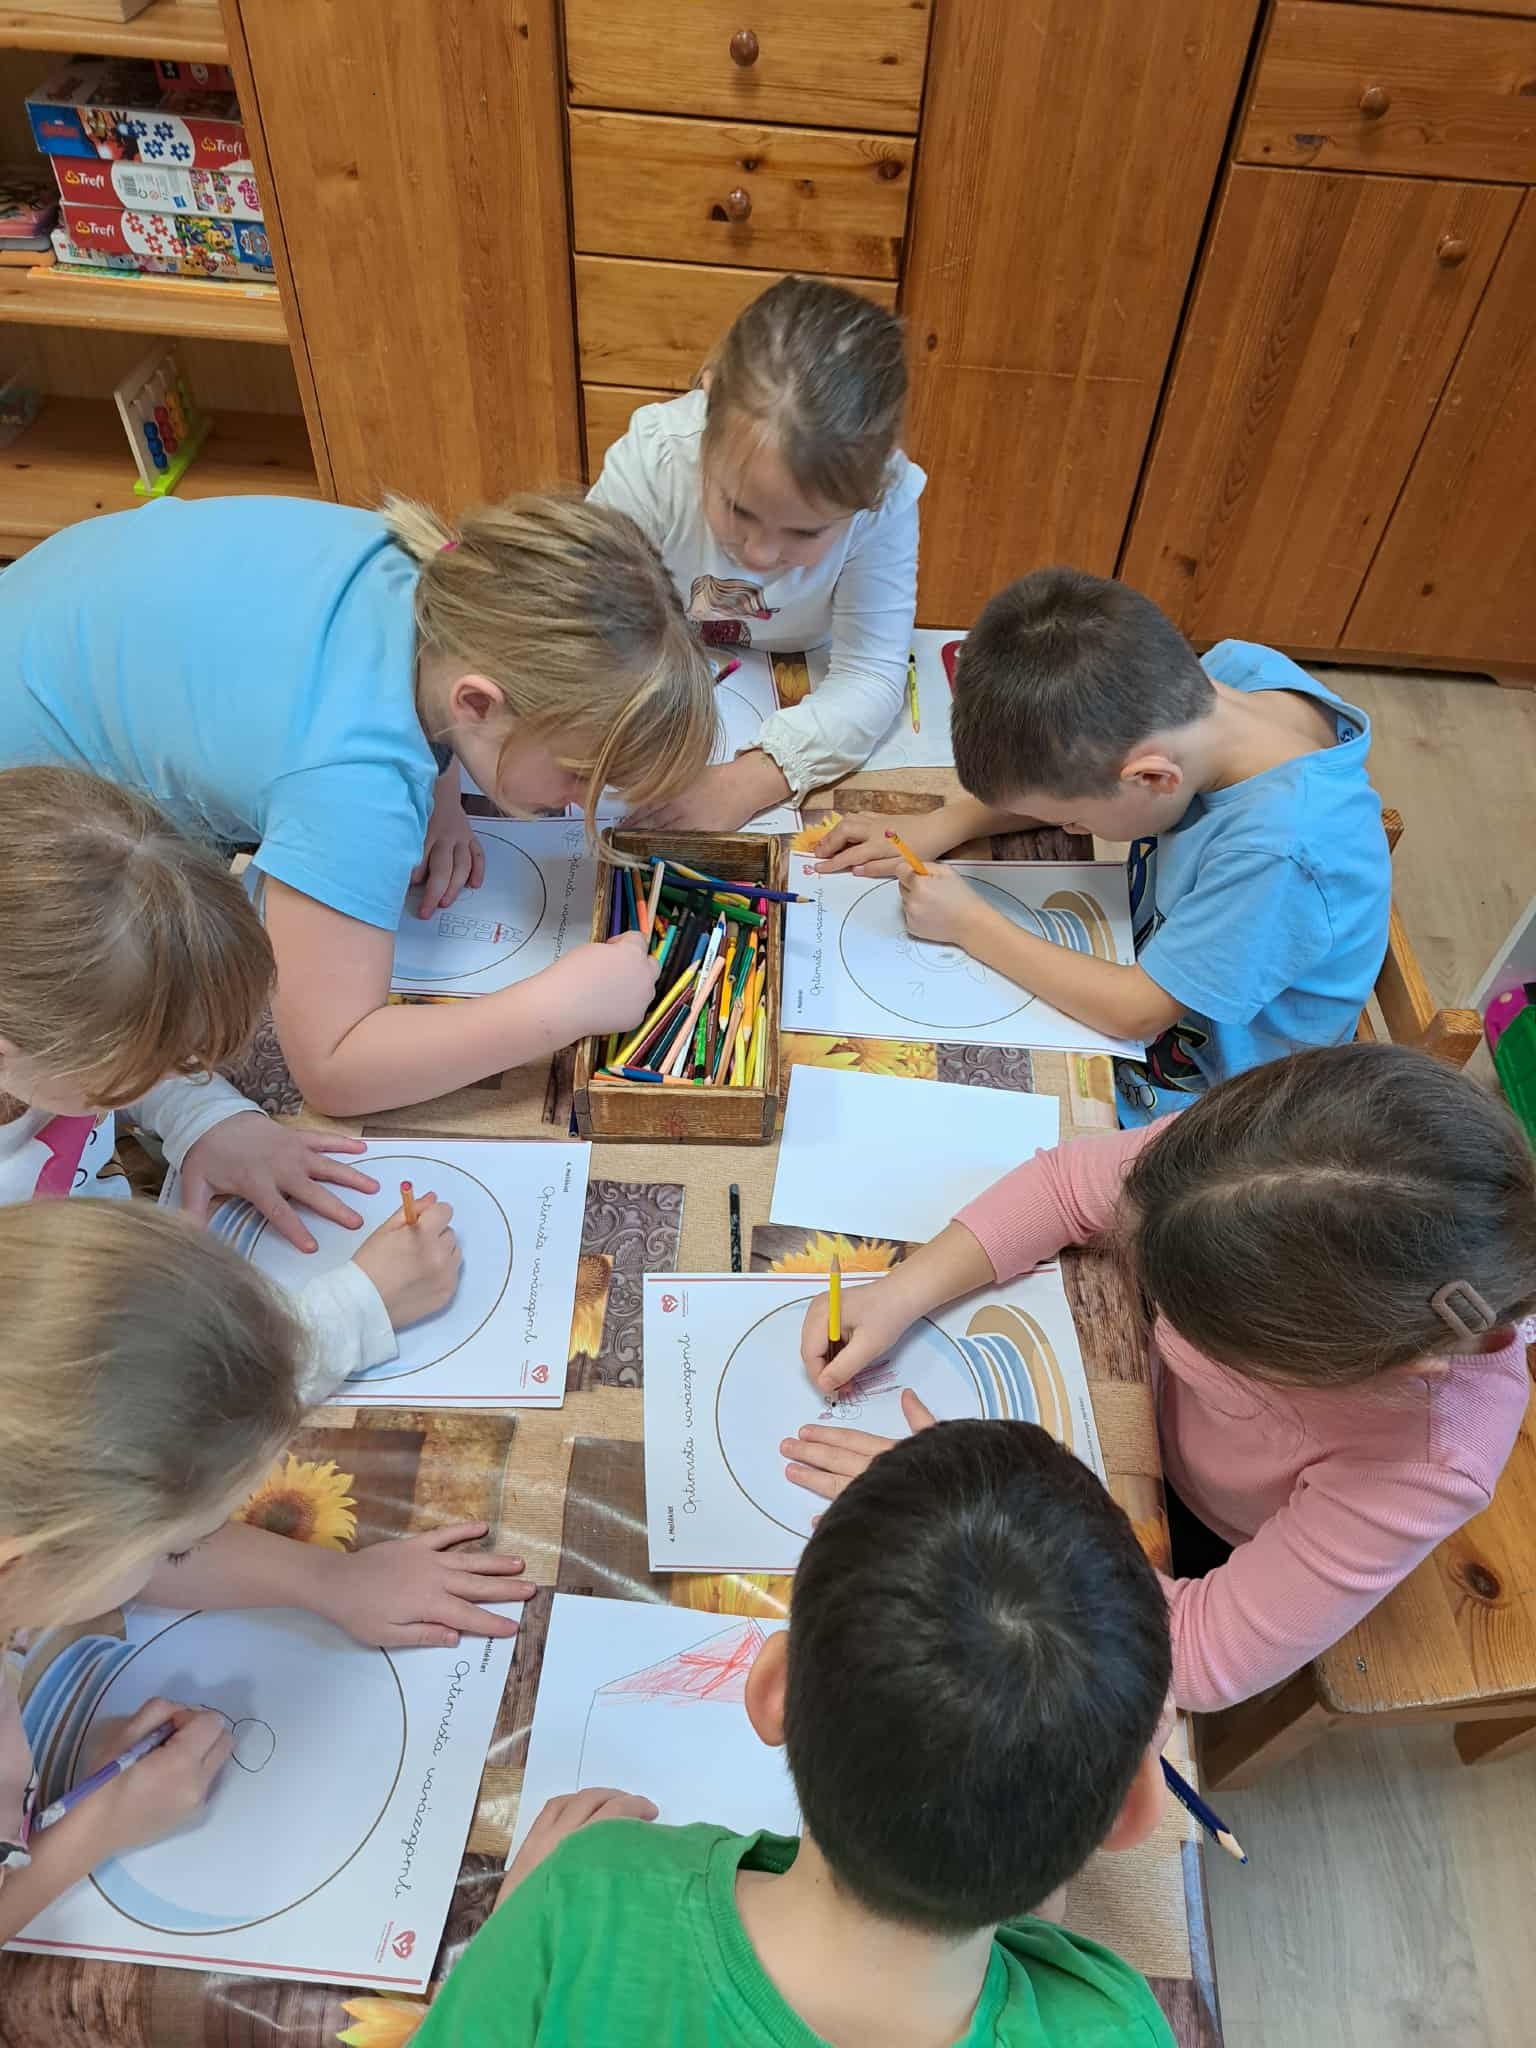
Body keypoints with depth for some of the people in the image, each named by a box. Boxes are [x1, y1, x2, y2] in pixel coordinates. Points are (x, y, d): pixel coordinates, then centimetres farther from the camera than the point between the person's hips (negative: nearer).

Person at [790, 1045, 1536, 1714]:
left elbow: (1206, 1652, -32)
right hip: (1151, 1409, 3)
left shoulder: (1431, 1460, -43)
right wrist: (901, 1294, -30)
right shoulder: (1282, 1168, -37)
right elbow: (1069, 1182, -21)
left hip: (1208, 1560, -3)